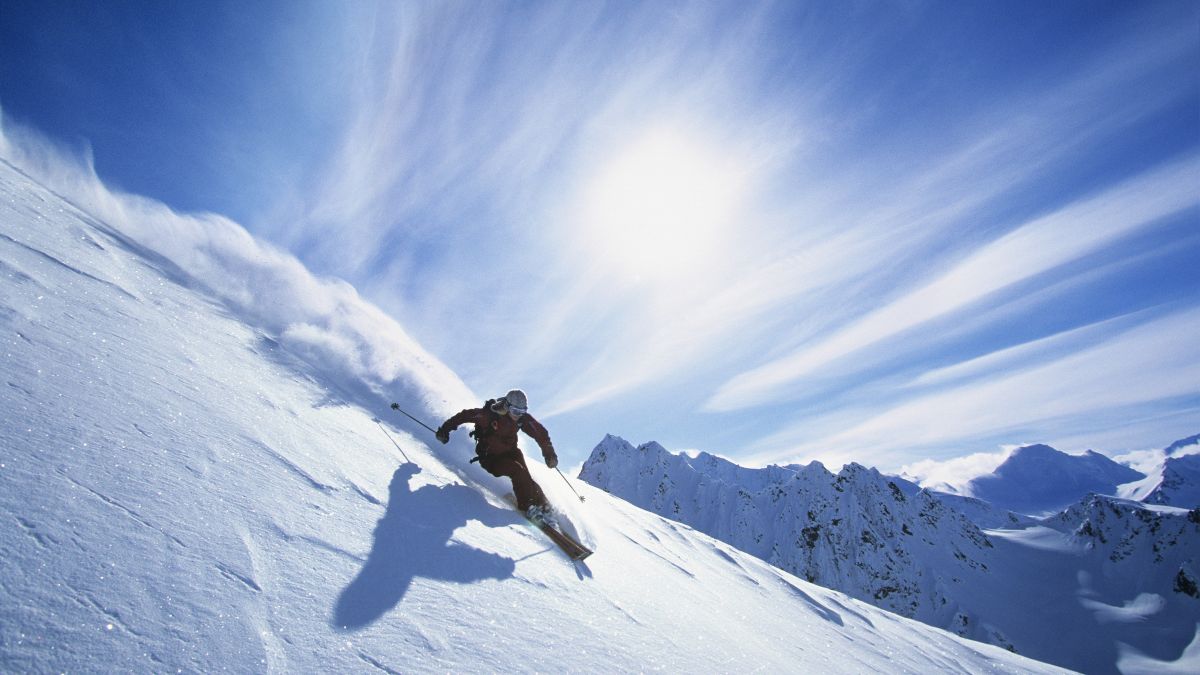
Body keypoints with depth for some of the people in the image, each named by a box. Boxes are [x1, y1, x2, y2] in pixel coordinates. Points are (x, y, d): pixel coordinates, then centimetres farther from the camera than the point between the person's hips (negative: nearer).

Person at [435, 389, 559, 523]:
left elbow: (540, 433, -3)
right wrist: (445, 429, -7)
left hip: (510, 453, 4)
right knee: (518, 471, -26)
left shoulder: (522, 418, -12)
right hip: (490, 458, -4)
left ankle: (543, 506, -8)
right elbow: (465, 415, -14)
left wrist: (549, 454, -10)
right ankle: (527, 507, -20)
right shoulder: (489, 414, -24)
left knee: (526, 478, -18)